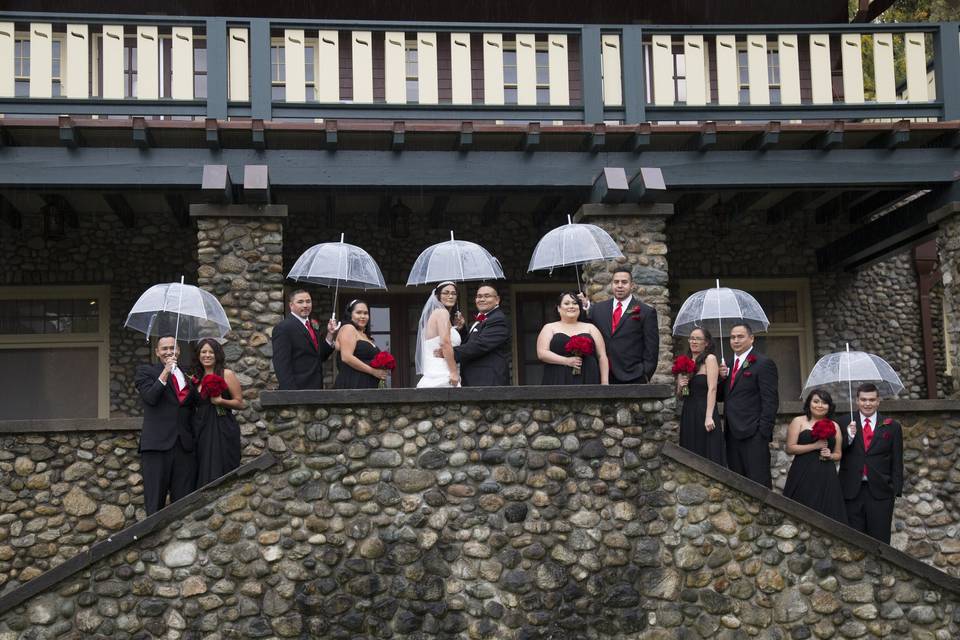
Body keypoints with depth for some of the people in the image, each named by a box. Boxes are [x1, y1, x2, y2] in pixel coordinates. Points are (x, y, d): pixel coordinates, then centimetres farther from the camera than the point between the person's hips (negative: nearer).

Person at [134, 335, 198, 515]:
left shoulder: (186, 376, 21)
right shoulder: (145, 371, 7)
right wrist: (165, 373, -16)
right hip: (157, 445, -4)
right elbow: (150, 397, -10)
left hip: (184, 446, 4)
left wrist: (195, 389, 6)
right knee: (155, 502, -2)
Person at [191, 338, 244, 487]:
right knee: (203, 474, 2)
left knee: (219, 474, -7)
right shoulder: (196, 378, 15)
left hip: (222, 431, -5)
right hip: (200, 432, 5)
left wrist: (221, 401, -16)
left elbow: (240, 403, -3)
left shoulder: (226, 374, 0)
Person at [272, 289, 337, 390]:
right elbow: (281, 366, -15)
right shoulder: (283, 328, -10)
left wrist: (330, 334, 6)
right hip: (297, 389, -7)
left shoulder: (313, 326, 15)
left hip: (316, 388, 7)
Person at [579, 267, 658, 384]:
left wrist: (645, 375, -6)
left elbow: (651, 349, 1)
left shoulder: (646, 312, 2)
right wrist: (584, 307, 2)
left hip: (632, 379, -3)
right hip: (603, 378, 3)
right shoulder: (598, 308, 13)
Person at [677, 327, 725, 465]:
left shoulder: (710, 358, -3)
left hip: (704, 412, -6)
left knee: (708, 455, -5)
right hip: (688, 414, 6)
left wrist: (709, 417, -20)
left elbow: (712, 389, -12)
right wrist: (680, 385, -2)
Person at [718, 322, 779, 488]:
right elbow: (722, 396, 20)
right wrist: (723, 378, 2)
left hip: (753, 435, -7)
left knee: (758, 483, -7)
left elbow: (770, 401, -10)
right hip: (732, 435, 7)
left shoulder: (763, 363, -5)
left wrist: (764, 432, -16)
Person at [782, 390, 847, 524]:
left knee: (827, 515, -3)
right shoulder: (798, 421, 5)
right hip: (803, 476, -3)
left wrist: (830, 456, -2)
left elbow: (838, 454, 21)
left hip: (827, 478, 3)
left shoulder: (834, 426, 15)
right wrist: (815, 446, -11)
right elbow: (790, 448, -4)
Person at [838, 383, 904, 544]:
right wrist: (849, 437, -18)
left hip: (880, 492, 0)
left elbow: (897, 462, 6)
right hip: (852, 492, 0)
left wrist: (896, 490, 0)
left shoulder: (892, 426, 5)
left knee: (880, 541, 4)